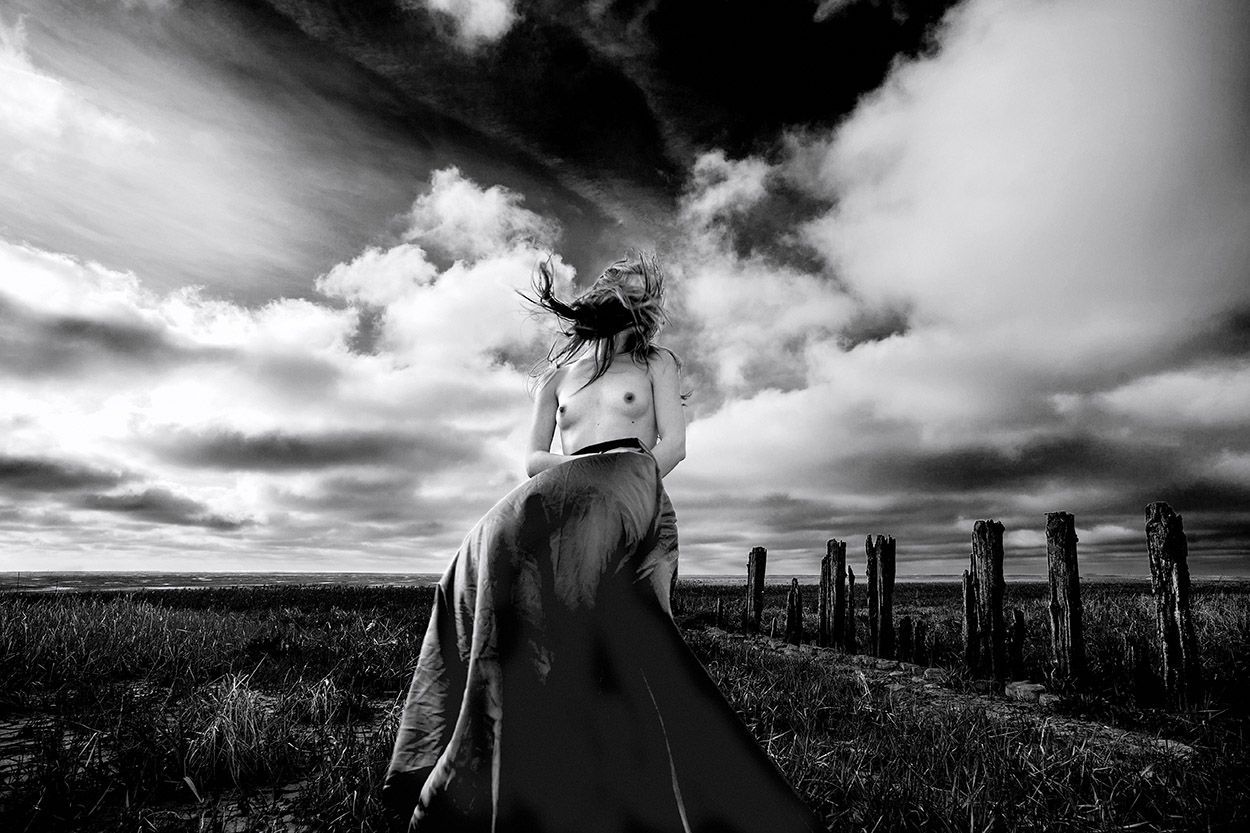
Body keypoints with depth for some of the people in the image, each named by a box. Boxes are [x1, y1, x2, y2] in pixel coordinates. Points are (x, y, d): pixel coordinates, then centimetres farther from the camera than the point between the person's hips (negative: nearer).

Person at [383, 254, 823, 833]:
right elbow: (533, 459, 16)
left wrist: (619, 474, -8)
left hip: (634, 490, -3)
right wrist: (583, 462, -4)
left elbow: (672, 445, 8)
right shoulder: (555, 377, 25)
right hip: (571, 508, 3)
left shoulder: (656, 362, 20)